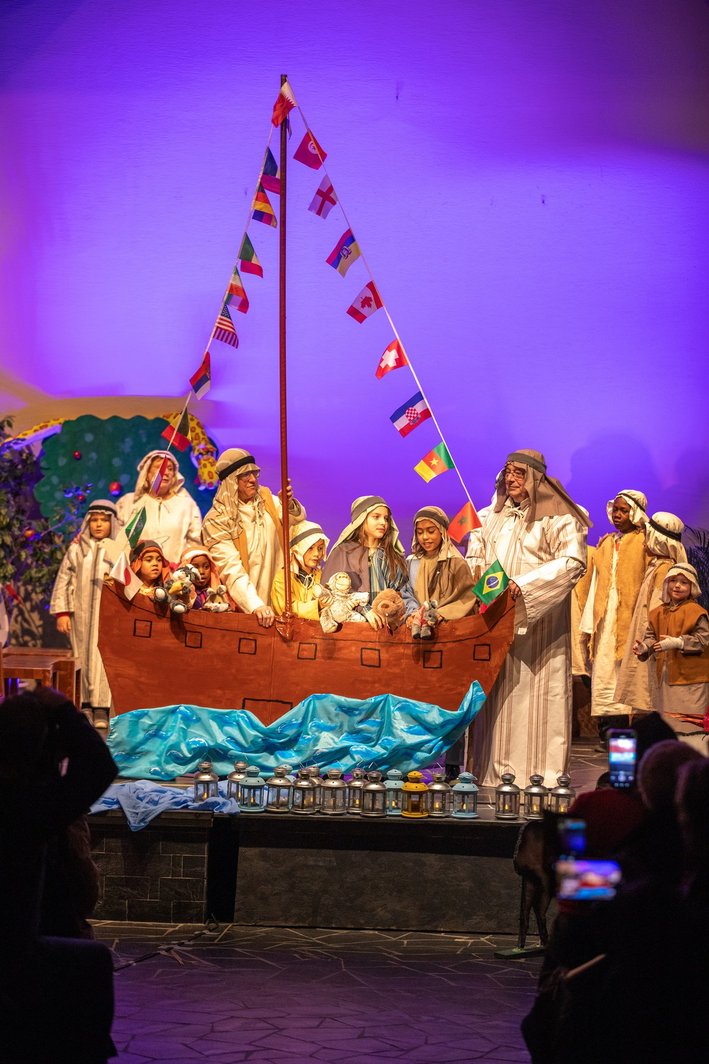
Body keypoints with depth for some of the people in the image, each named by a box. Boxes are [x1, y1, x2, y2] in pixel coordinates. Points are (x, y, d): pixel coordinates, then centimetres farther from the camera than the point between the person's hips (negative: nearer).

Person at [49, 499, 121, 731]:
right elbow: (63, 581, 8)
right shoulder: (77, 548, 10)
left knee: (104, 658, -8)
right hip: (81, 614, 2)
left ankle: (101, 708, -8)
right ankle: (85, 704, 7)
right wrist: (61, 612, 0)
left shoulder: (120, 549, 5)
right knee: (83, 657, 1)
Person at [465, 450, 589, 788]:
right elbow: (475, 557, 21)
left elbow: (573, 561, -14)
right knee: (497, 691, 4)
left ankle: (539, 771, -3)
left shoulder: (557, 516, -3)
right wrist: (479, 577, -3)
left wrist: (523, 585, -20)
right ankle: (494, 770, 7)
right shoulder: (492, 516, 16)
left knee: (535, 692, -6)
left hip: (538, 618, -5)